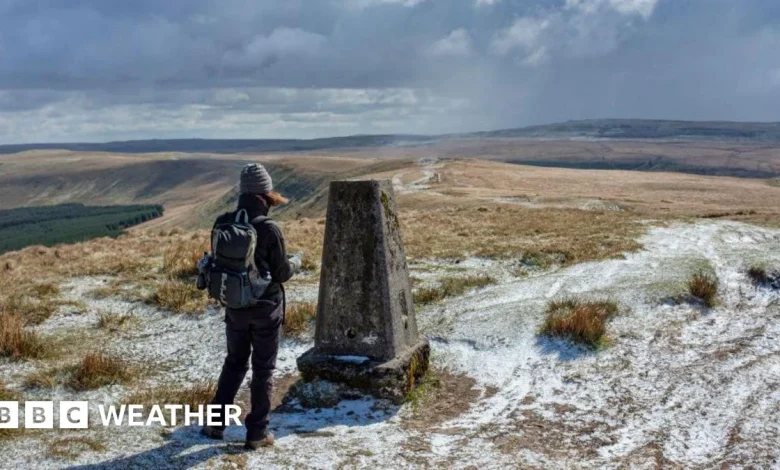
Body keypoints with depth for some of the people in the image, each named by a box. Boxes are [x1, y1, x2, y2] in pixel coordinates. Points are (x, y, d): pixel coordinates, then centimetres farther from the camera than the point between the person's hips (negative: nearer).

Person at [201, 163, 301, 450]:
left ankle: (216, 423, 25)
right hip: (266, 308, -4)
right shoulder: (269, 229, -20)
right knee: (263, 369, 10)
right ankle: (257, 433, 16)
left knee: (235, 363, 22)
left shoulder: (222, 223, -6)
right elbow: (281, 273, -11)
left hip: (235, 306, 4)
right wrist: (296, 262, 9)